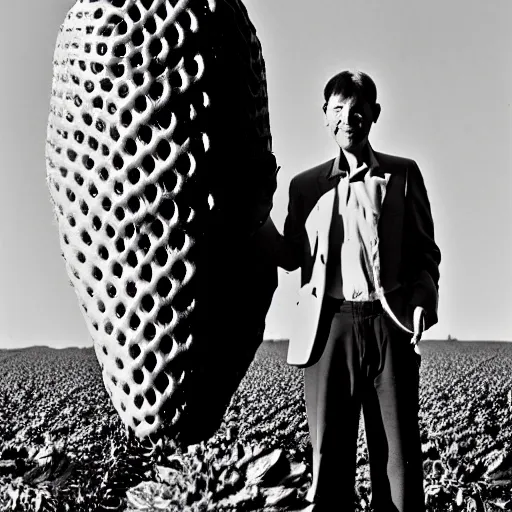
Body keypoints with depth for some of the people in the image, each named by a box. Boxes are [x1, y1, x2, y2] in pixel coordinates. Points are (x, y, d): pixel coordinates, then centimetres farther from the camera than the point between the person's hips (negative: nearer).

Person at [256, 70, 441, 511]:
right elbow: (292, 257, 10)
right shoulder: (306, 185, 15)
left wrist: (423, 300, -9)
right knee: (329, 455, 3)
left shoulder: (403, 174, 11)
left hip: (390, 325, -1)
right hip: (330, 326, 1)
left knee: (398, 455, 2)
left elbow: (425, 253, 10)